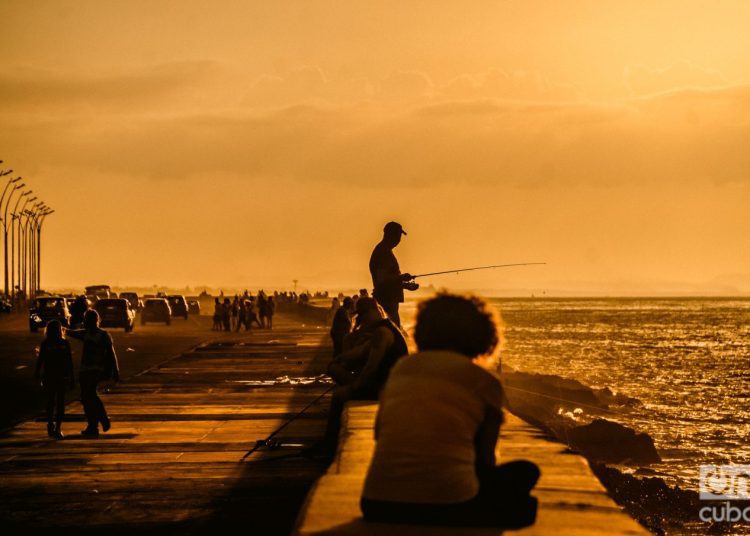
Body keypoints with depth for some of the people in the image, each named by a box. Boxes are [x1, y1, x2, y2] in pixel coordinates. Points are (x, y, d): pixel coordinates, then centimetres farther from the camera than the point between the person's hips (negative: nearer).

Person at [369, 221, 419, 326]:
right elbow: (382, 279, -23)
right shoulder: (383, 253, -14)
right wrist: (402, 277, -16)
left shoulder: (385, 251, 19)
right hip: (387, 301, -10)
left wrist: (406, 285, 23)